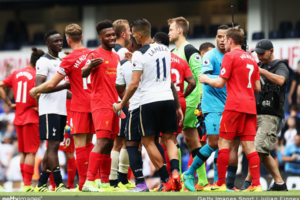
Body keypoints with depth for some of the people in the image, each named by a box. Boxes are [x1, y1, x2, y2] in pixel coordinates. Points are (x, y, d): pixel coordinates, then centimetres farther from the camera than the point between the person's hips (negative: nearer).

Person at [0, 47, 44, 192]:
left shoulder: (16, 74, 7)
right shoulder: (36, 75, -14)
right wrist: (39, 107, -13)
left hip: (18, 118, 7)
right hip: (32, 118, -7)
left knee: (23, 152, 15)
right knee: (31, 152, -3)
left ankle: (25, 183, 18)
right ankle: (27, 185, -6)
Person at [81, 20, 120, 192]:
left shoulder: (117, 57, 18)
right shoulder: (96, 55, -6)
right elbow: (83, 74, -22)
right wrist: (90, 66, -42)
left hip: (114, 105, 8)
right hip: (101, 104, -8)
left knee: (109, 144, 7)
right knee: (103, 141, -17)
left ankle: (105, 183, 10)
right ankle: (89, 182, -22)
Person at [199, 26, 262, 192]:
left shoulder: (230, 56, -5)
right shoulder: (251, 59, 16)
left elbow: (220, 83, -7)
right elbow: (257, 87, 17)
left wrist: (206, 79, 11)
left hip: (234, 106, -7)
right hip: (250, 106, 7)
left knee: (223, 142, 0)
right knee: (249, 146, 4)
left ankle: (220, 183, -1)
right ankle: (256, 184, -5)